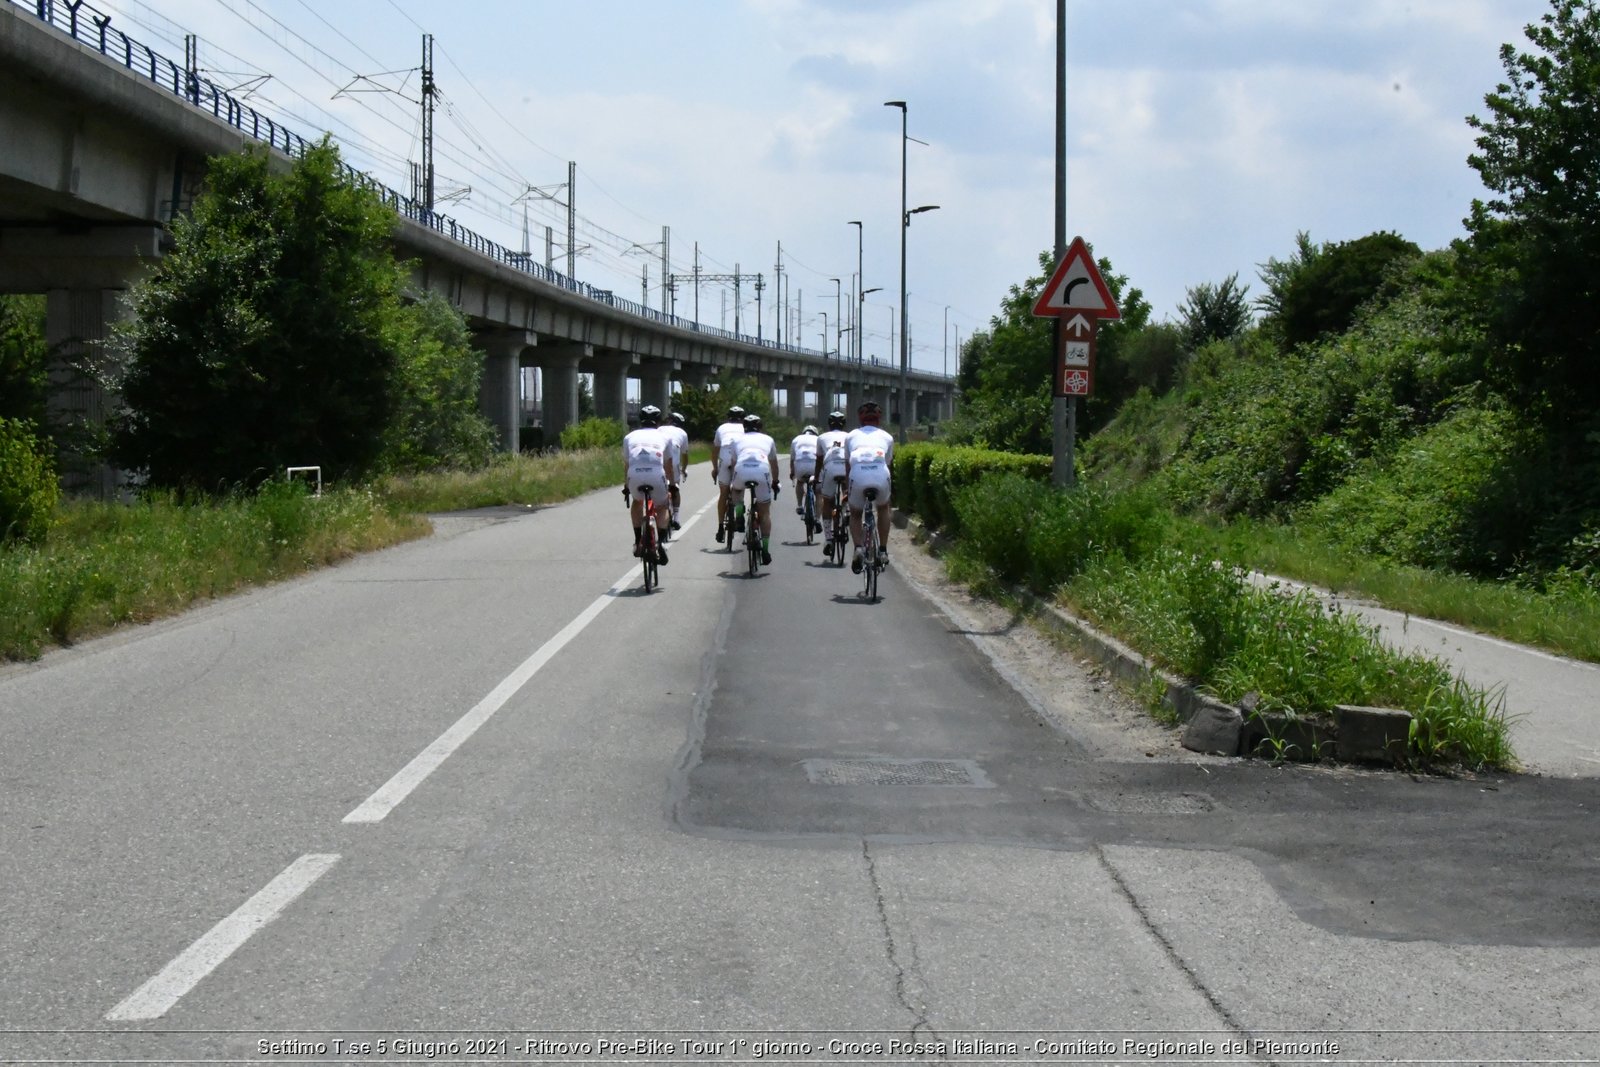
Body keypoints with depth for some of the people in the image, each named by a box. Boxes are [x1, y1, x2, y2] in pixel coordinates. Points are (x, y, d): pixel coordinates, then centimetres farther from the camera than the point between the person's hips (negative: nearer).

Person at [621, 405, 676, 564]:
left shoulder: (630, 437, 26)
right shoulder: (663, 437, 25)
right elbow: (668, 466, 34)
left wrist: (626, 486, 49)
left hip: (635, 475, 1)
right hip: (657, 476, -1)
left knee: (637, 502, 33)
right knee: (662, 508, 26)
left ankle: (638, 542, 24)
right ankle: (661, 542, 4)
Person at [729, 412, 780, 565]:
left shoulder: (738, 439, 31)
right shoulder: (768, 440, 32)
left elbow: (733, 464, 36)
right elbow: (774, 464, 43)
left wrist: (730, 482, 50)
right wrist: (775, 482, 58)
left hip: (742, 469, 0)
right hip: (762, 470, 0)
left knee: (737, 490, 38)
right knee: (765, 512, 13)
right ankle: (765, 550, 11)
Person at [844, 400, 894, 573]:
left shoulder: (852, 436, 28)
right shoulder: (887, 437, 26)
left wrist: (847, 489, 43)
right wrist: (881, 484, 43)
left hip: (857, 475, 0)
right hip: (880, 475, 0)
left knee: (855, 514, 25)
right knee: (883, 508, 32)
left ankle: (858, 548, 0)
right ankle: (883, 551, 26)